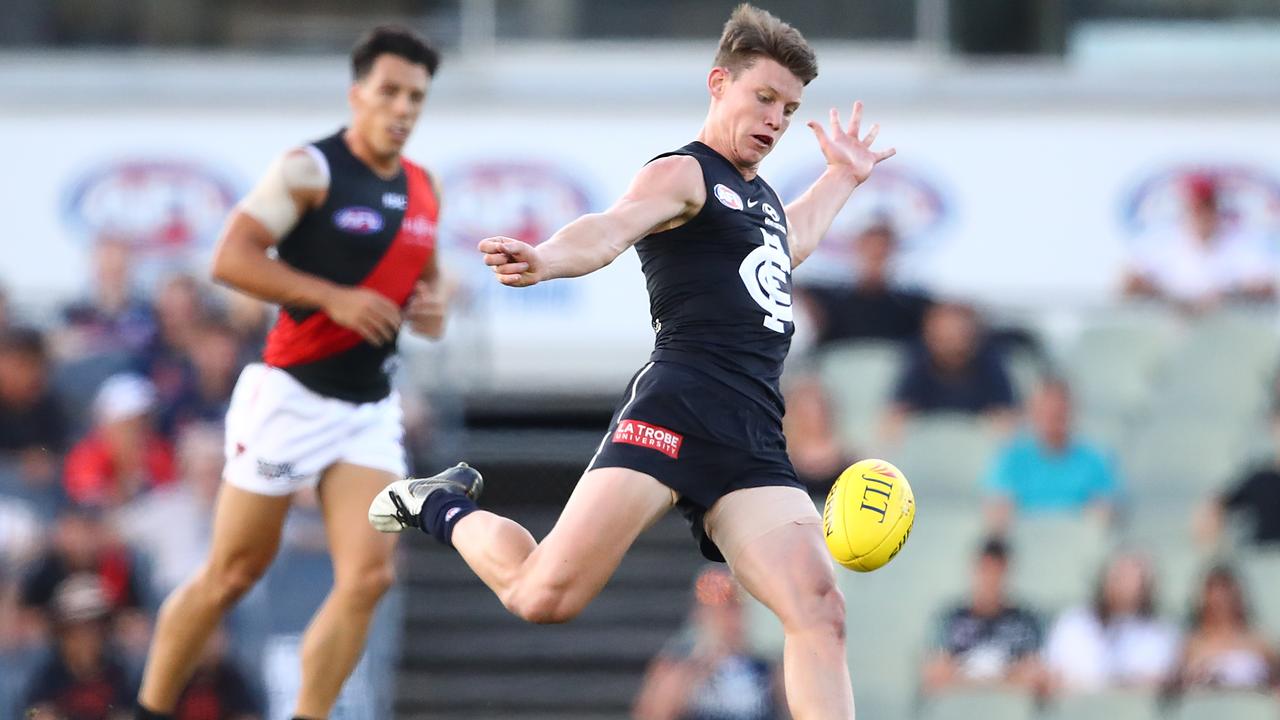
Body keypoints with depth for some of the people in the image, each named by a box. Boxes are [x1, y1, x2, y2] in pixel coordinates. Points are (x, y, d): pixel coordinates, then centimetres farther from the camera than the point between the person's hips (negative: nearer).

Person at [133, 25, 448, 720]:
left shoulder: (423, 190, 10)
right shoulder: (310, 169, -11)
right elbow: (231, 258, -18)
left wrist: (432, 311, 4)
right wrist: (333, 298, -24)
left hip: (369, 408, 6)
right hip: (291, 395, -6)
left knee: (368, 577, -10)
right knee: (233, 573, 3)